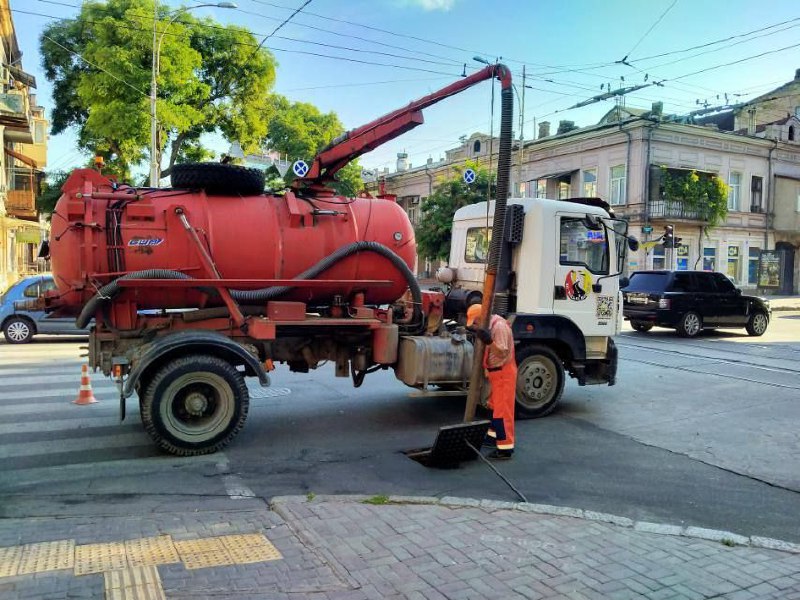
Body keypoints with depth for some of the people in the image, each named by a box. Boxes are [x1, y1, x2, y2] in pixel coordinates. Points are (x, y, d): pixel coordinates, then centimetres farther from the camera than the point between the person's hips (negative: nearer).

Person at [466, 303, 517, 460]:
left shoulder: (499, 325, -20)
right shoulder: (490, 325, 10)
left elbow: (502, 352, -26)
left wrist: (489, 341, -40)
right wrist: (478, 334, 10)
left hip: (504, 373, -10)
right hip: (495, 372, 10)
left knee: (503, 409, -10)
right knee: (494, 406, 21)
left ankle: (505, 448, -8)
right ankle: (494, 436, 35)